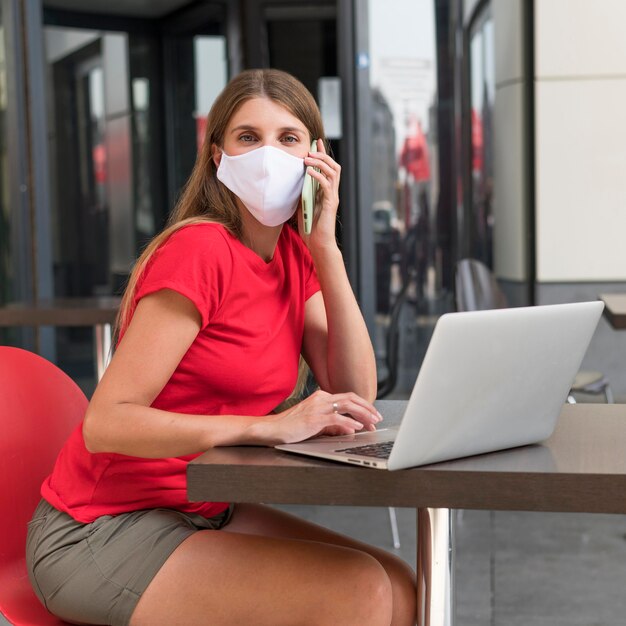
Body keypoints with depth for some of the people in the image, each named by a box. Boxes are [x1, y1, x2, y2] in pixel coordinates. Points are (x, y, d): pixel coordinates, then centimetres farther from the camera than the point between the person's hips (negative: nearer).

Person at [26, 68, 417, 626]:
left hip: (203, 513, 8)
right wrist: (270, 426, -32)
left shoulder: (296, 254, 6)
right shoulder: (199, 250, -19)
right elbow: (105, 424, -24)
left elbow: (357, 395, -4)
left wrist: (326, 246, -9)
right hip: (100, 531, -8)